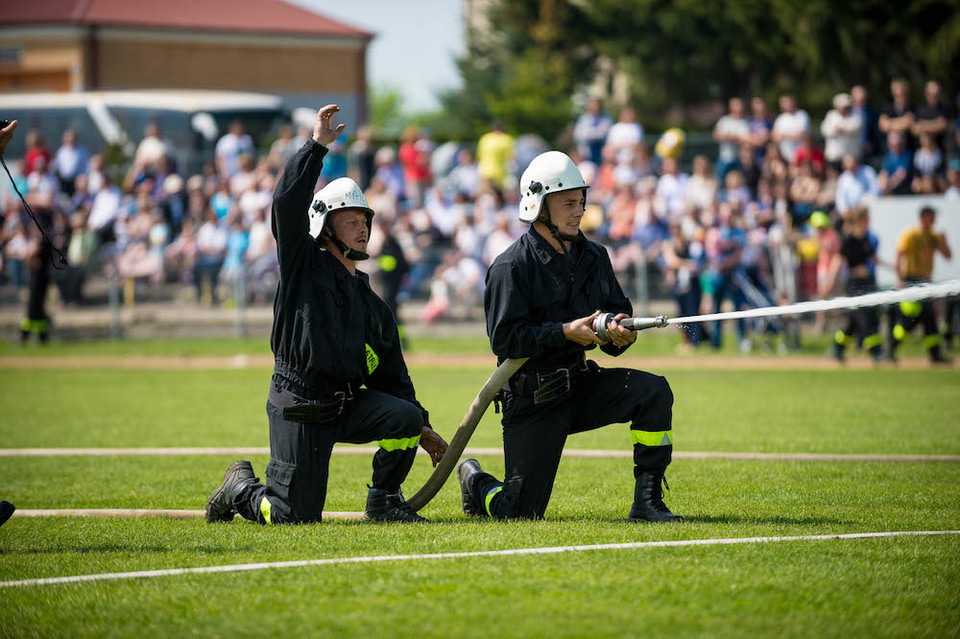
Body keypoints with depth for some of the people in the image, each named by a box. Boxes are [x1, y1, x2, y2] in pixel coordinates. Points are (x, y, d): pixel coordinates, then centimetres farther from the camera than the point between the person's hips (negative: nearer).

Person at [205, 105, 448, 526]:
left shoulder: (374, 308, 18)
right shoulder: (304, 267, 2)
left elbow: (391, 377, 20)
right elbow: (288, 203, -13)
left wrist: (422, 431, 12)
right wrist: (317, 145, -14)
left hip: (345, 407, 5)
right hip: (297, 407, -5)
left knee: (406, 416, -21)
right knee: (295, 516, -9)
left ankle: (384, 501, 2)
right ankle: (241, 488, 24)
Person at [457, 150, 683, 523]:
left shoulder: (593, 257, 8)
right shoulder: (511, 267, -12)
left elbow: (618, 311, 13)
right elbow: (504, 340, -18)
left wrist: (620, 334, -12)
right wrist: (566, 332, -24)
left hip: (581, 387, 6)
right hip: (531, 402, -6)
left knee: (653, 391, -19)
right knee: (521, 513, -6)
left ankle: (646, 502, -14)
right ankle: (475, 482, 30)